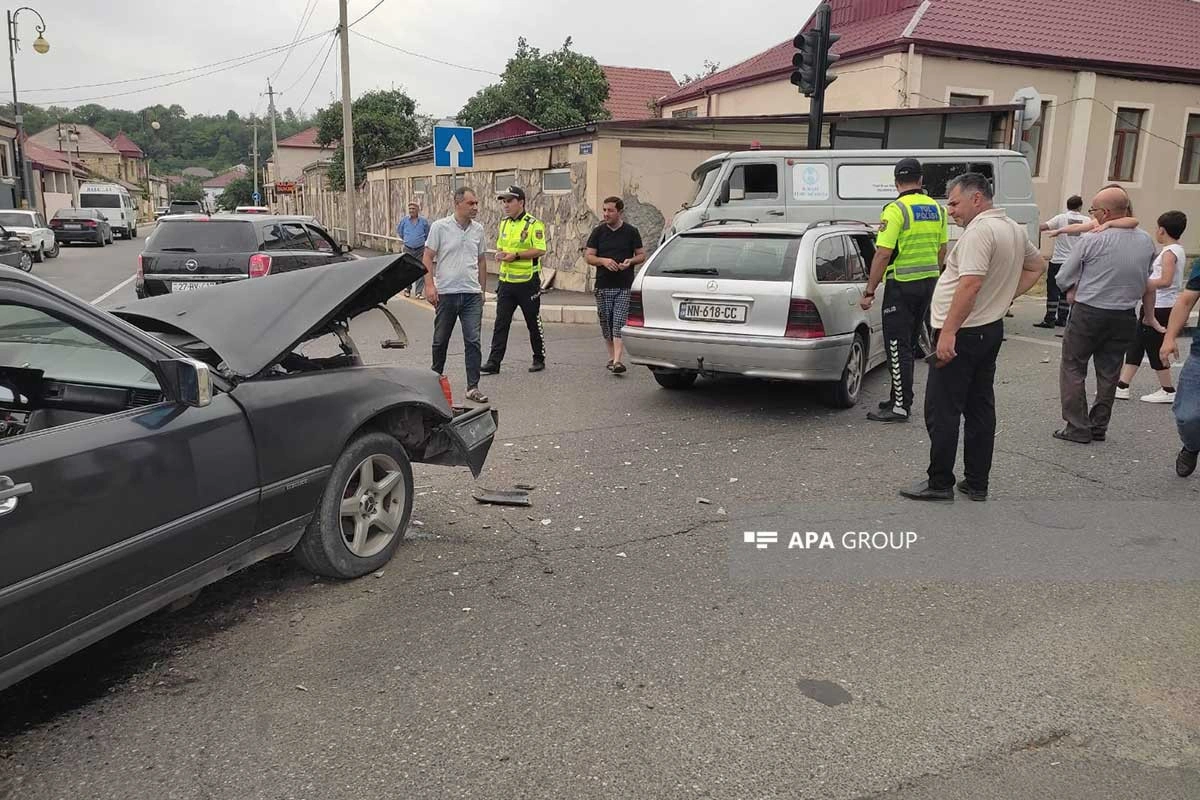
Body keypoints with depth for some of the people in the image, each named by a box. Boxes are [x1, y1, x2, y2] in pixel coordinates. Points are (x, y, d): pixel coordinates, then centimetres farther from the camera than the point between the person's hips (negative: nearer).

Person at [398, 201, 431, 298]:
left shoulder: (424, 221, -1)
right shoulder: (404, 220, 2)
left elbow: (427, 234, 15)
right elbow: (399, 231, 19)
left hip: (420, 249, -1)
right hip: (408, 249, 1)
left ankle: (419, 292, 2)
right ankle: (407, 289, 19)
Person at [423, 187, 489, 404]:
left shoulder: (478, 229, 7)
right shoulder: (440, 227, -4)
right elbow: (428, 258, -4)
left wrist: (482, 288, 16)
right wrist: (429, 285, -14)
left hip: (472, 294, 2)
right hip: (445, 293, -2)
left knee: (473, 341, -3)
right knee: (441, 339, 11)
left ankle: (473, 387, 0)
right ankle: (435, 377, 33)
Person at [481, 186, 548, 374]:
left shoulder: (533, 224, -10)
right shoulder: (504, 223, 13)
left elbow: (540, 250, -17)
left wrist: (516, 255, -22)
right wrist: (500, 254, 0)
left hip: (528, 282, -6)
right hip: (506, 280, 6)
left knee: (533, 323, 6)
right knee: (500, 323, 2)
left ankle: (539, 359, 21)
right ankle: (494, 362, 3)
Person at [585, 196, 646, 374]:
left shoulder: (631, 232, 3)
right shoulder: (598, 231, 7)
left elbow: (642, 255, 8)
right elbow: (588, 256, 6)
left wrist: (630, 261, -13)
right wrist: (604, 261, -13)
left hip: (625, 286, -3)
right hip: (603, 285, 3)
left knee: (620, 323, -11)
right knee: (606, 324, 8)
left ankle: (617, 361, -17)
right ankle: (611, 357, 24)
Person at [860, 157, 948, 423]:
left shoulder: (895, 210, -14)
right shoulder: (937, 209, 8)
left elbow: (883, 254, -19)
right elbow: (941, 251, 14)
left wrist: (869, 291, -15)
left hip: (902, 285, -7)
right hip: (929, 282, 7)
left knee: (898, 346, -3)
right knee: (909, 343, 16)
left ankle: (901, 406, -3)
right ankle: (900, 396, 24)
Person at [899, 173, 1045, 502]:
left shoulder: (980, 230, -17)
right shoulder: (1015, 229, 14)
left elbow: (971, 284, -27)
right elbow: (1038, 265, 29)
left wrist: (948, 332, -26)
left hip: (962, 333, -10)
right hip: (991, 328, 10)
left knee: (942, 411, -3)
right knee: (980, 408, 13)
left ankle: (940, 483, 2)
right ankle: (977, 483, 19)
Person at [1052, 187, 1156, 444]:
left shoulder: (1092, 240, -15)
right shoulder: (1147, 242, 2)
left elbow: (1063, 278, -7)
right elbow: (1144, 280, 15)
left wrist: (1075, 291, 10)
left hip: (1088, 313, -5)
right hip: (1126, 315, 5)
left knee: (1073, 369, 7)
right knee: (1109, 372, 14)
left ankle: (1078, 428, 4)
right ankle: (1099, 427, 21)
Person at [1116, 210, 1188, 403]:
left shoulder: (1169, 252, -17)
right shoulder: (1179, 250, 12)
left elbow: (1166, 280, -28)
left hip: (1159, 307, -10)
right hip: (1163, 306, 10)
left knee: (1154, 348, 0)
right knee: (1136, 344, 10)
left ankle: (1168, 391, 12)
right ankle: (1122, 386, 11)